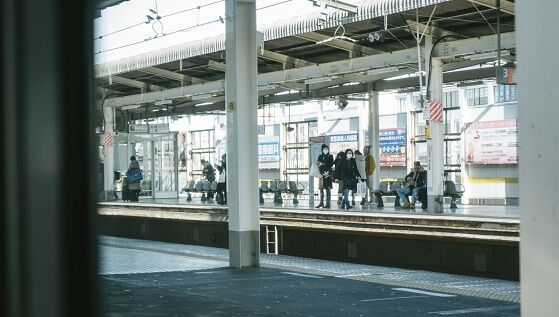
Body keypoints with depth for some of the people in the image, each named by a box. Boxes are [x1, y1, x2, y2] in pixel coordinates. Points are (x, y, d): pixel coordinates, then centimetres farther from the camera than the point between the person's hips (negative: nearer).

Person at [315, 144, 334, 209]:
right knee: (321, 188, 1)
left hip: (328, 174, -3)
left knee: (328, 188, -6)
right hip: (321, 174, 3)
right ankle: (321, 202, 7)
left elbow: (330, 164, -7)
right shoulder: (320, 156, 16)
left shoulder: (330, 156, 5)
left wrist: (323, 164, -12)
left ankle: (328, 203, -5)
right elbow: (317, 163, 11)